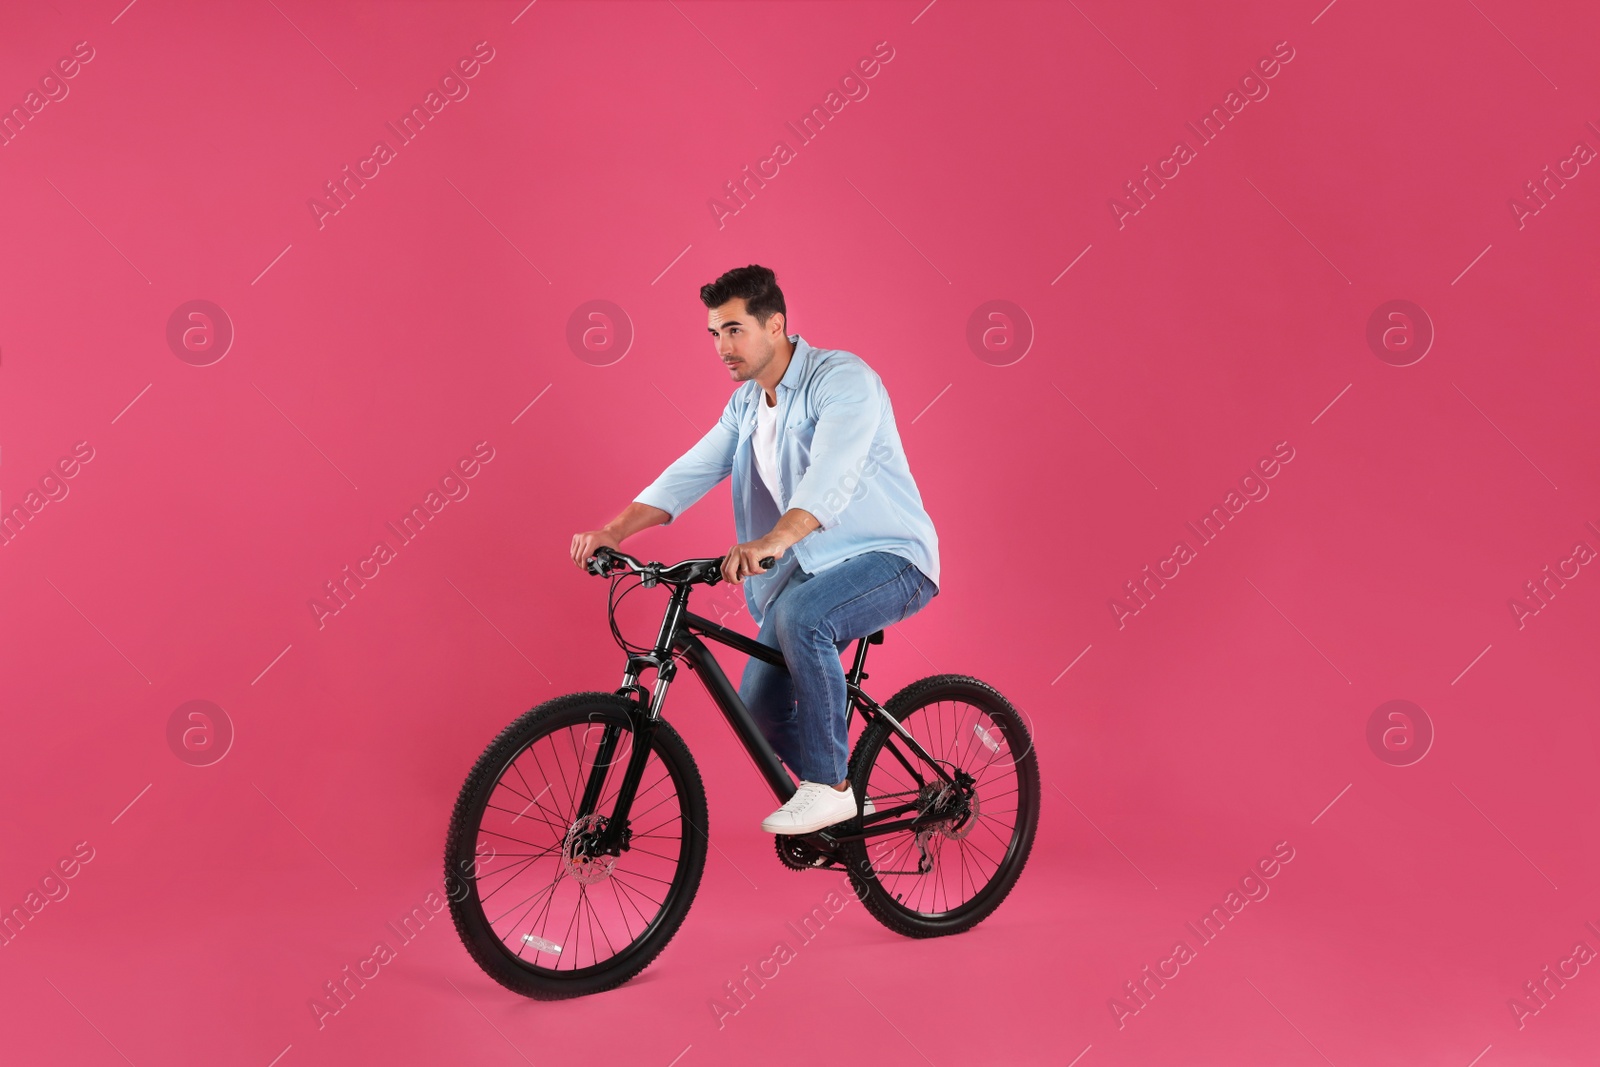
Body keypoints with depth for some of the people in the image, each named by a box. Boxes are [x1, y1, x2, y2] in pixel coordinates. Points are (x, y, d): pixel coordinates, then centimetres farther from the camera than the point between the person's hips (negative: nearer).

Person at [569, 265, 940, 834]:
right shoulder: (746, 404, 8)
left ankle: (828, 785, -20)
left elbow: (832, 476, -35)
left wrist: (771, 541, -52)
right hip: (809, 565, 8)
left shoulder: (843, 379, -18)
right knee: (759, 704, -2)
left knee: (799, 614, -36)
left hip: (886, 556, -8)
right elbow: (692, 471, 0)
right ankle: (842, 799, 22)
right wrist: (614, 529, -15)